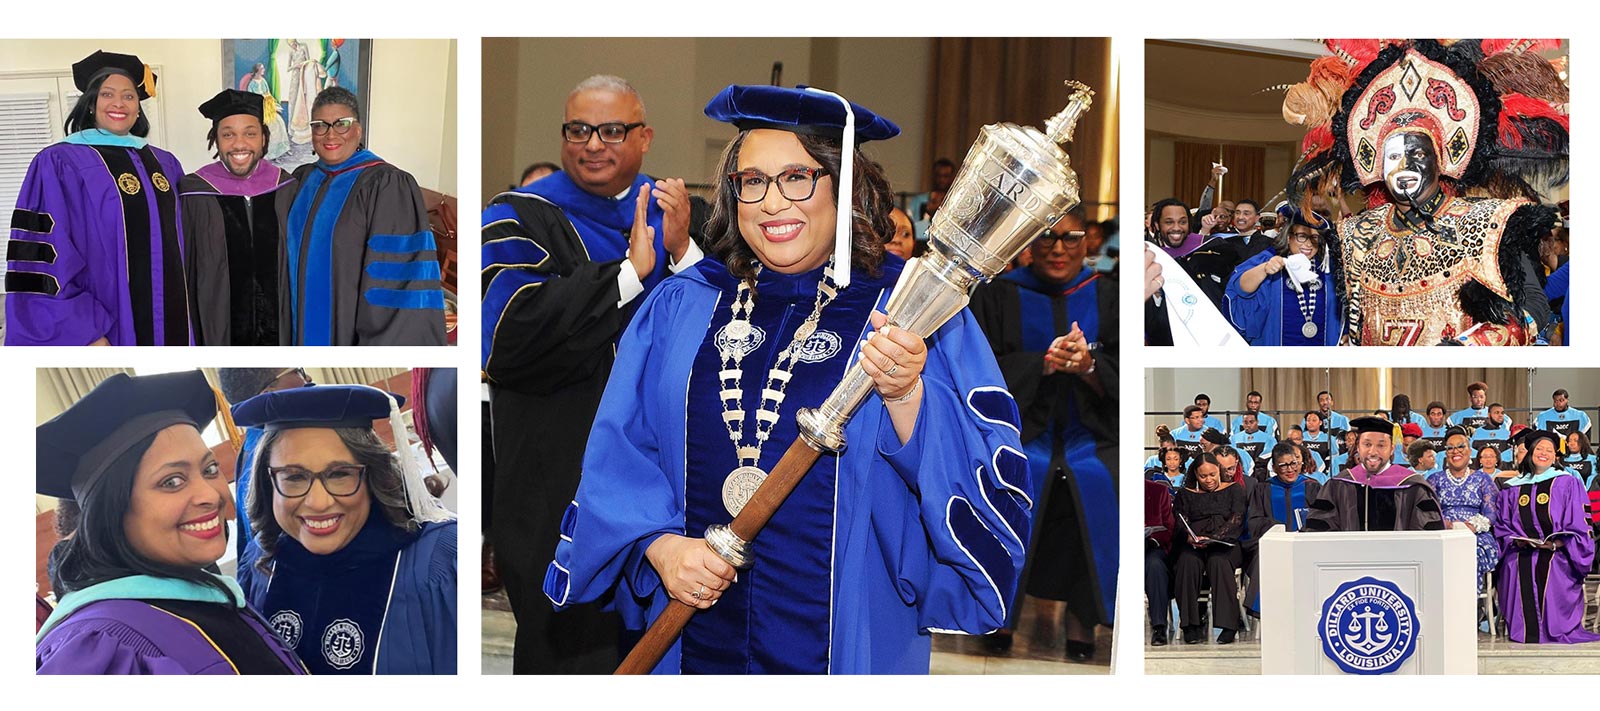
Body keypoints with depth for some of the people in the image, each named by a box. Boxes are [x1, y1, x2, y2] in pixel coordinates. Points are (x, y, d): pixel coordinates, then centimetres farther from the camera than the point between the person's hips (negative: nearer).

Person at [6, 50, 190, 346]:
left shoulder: (165, 164, 12)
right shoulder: (58, 164, -6)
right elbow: (43, 256, -13)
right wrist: (81, 334, -19)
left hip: (169, 324, 6)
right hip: (105, 331, -6)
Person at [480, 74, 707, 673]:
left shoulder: (680, 215, 11)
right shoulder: (520, 221, 0)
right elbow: (510, 340, -19)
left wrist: (683, 252, -13)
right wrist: (629, 270, -18)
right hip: (562, 485, -3)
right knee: (577, 651, 0)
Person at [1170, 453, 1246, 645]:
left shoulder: (1234, 490, 15)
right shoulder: (1186, 494, 20)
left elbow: (1236, 520, 1)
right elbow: (1180, 522, 6)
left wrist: (1213, 539, -16)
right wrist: (1190, 537, -18)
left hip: (1224, 544, -1)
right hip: (1192, 545, 1)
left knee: (1218, 562, -36)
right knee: (1188, 562, -33)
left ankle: (1228, 625, -36)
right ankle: (1191, 625, -30)